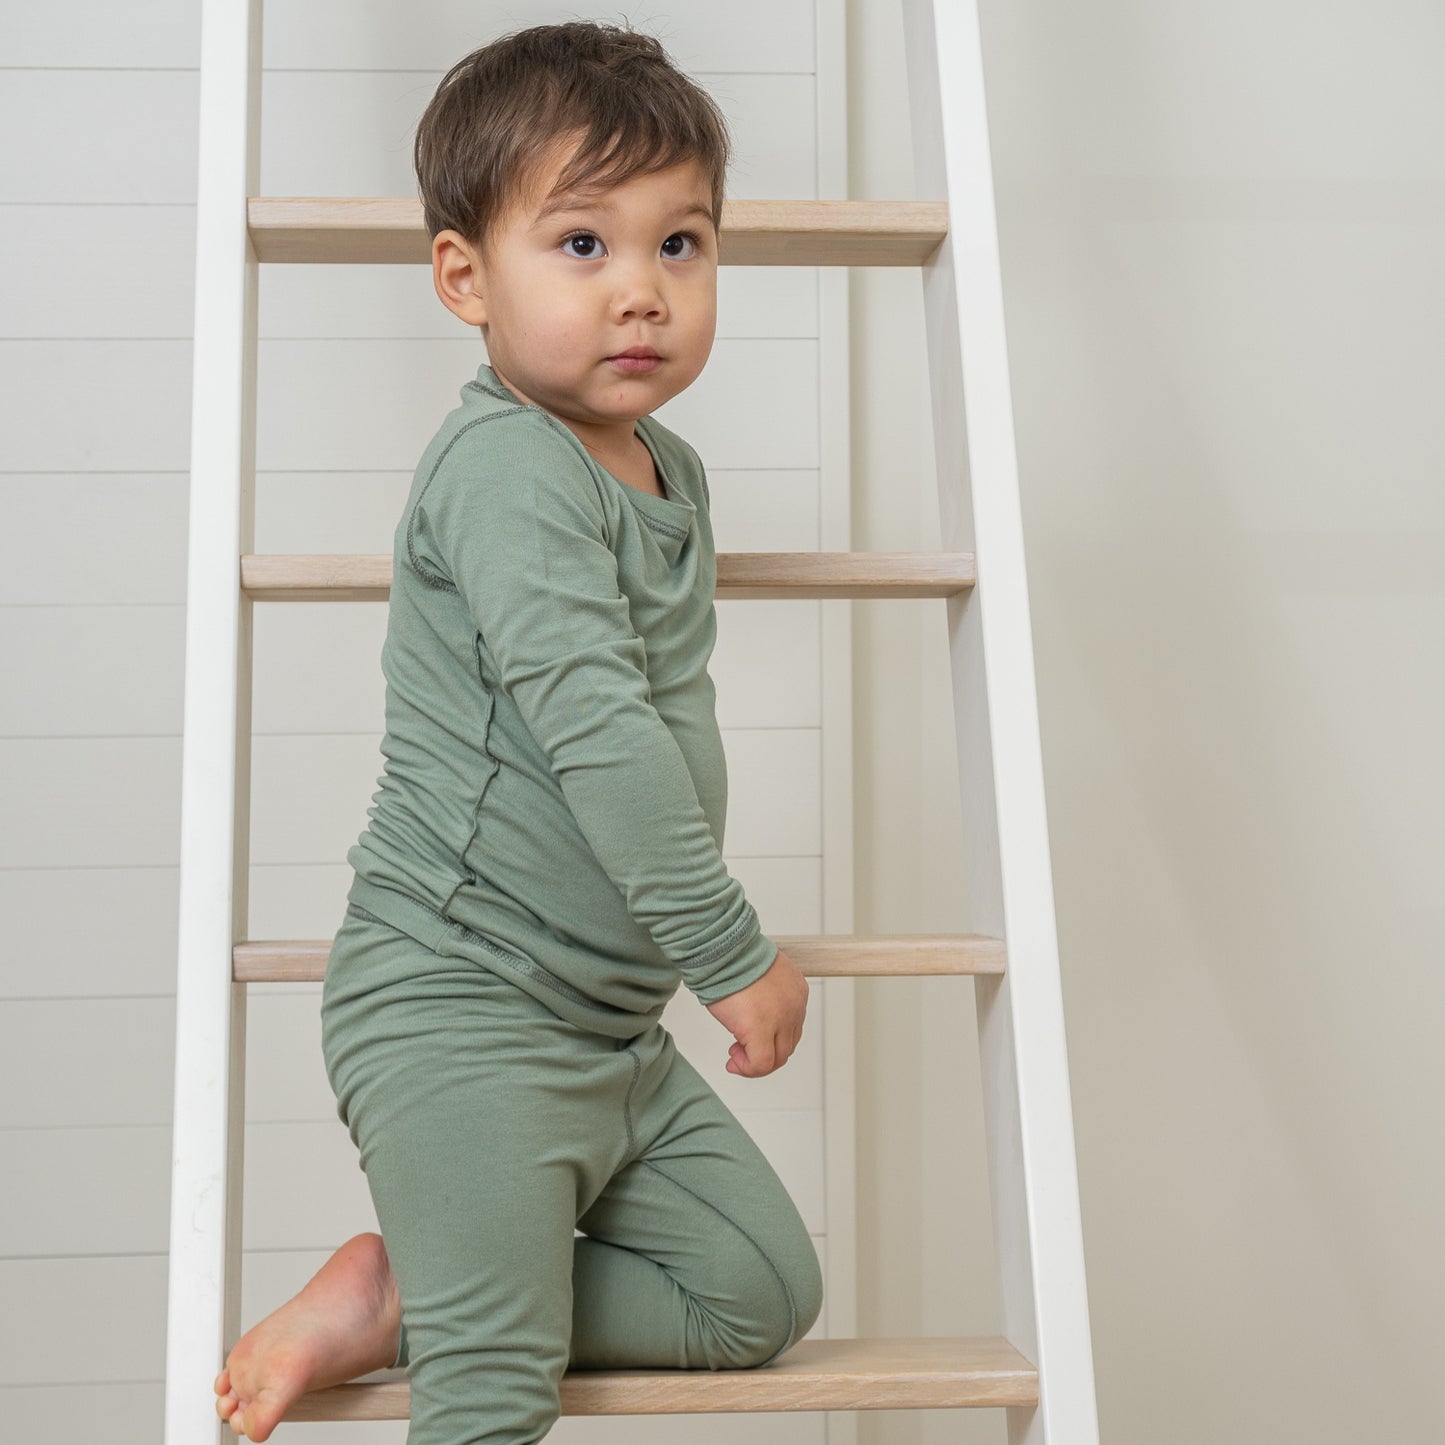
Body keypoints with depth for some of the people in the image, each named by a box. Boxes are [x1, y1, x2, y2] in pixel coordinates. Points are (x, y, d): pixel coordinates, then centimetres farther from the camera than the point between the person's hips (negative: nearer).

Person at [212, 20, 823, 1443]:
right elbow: (591, 724, -27)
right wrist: (734, 950, -23)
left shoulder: (670, 472, 11)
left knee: (762, 1291, 11)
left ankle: (394, 1295, 11)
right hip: (457, 1010, -9)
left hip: (607, 1028, 9)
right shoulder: (508, 468, -19)